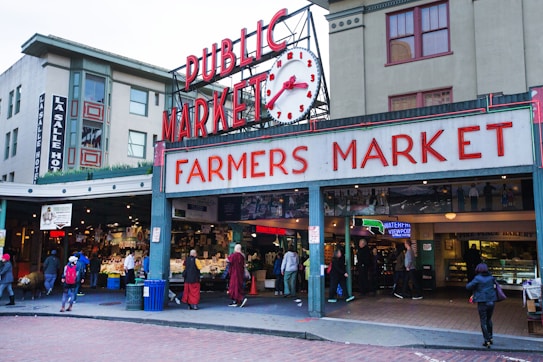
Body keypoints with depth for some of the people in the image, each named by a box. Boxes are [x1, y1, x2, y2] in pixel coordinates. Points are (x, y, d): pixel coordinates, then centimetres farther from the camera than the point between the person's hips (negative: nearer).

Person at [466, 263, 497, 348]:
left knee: (483, 322, 3)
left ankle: (487, 341, 1)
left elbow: (468, 286, -10)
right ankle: (490, 338, 31)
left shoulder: (477, 278, -11)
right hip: (491, 301, 5)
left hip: (482, 302, -5)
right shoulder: (491, 277, 4)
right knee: (489, 319, 22)